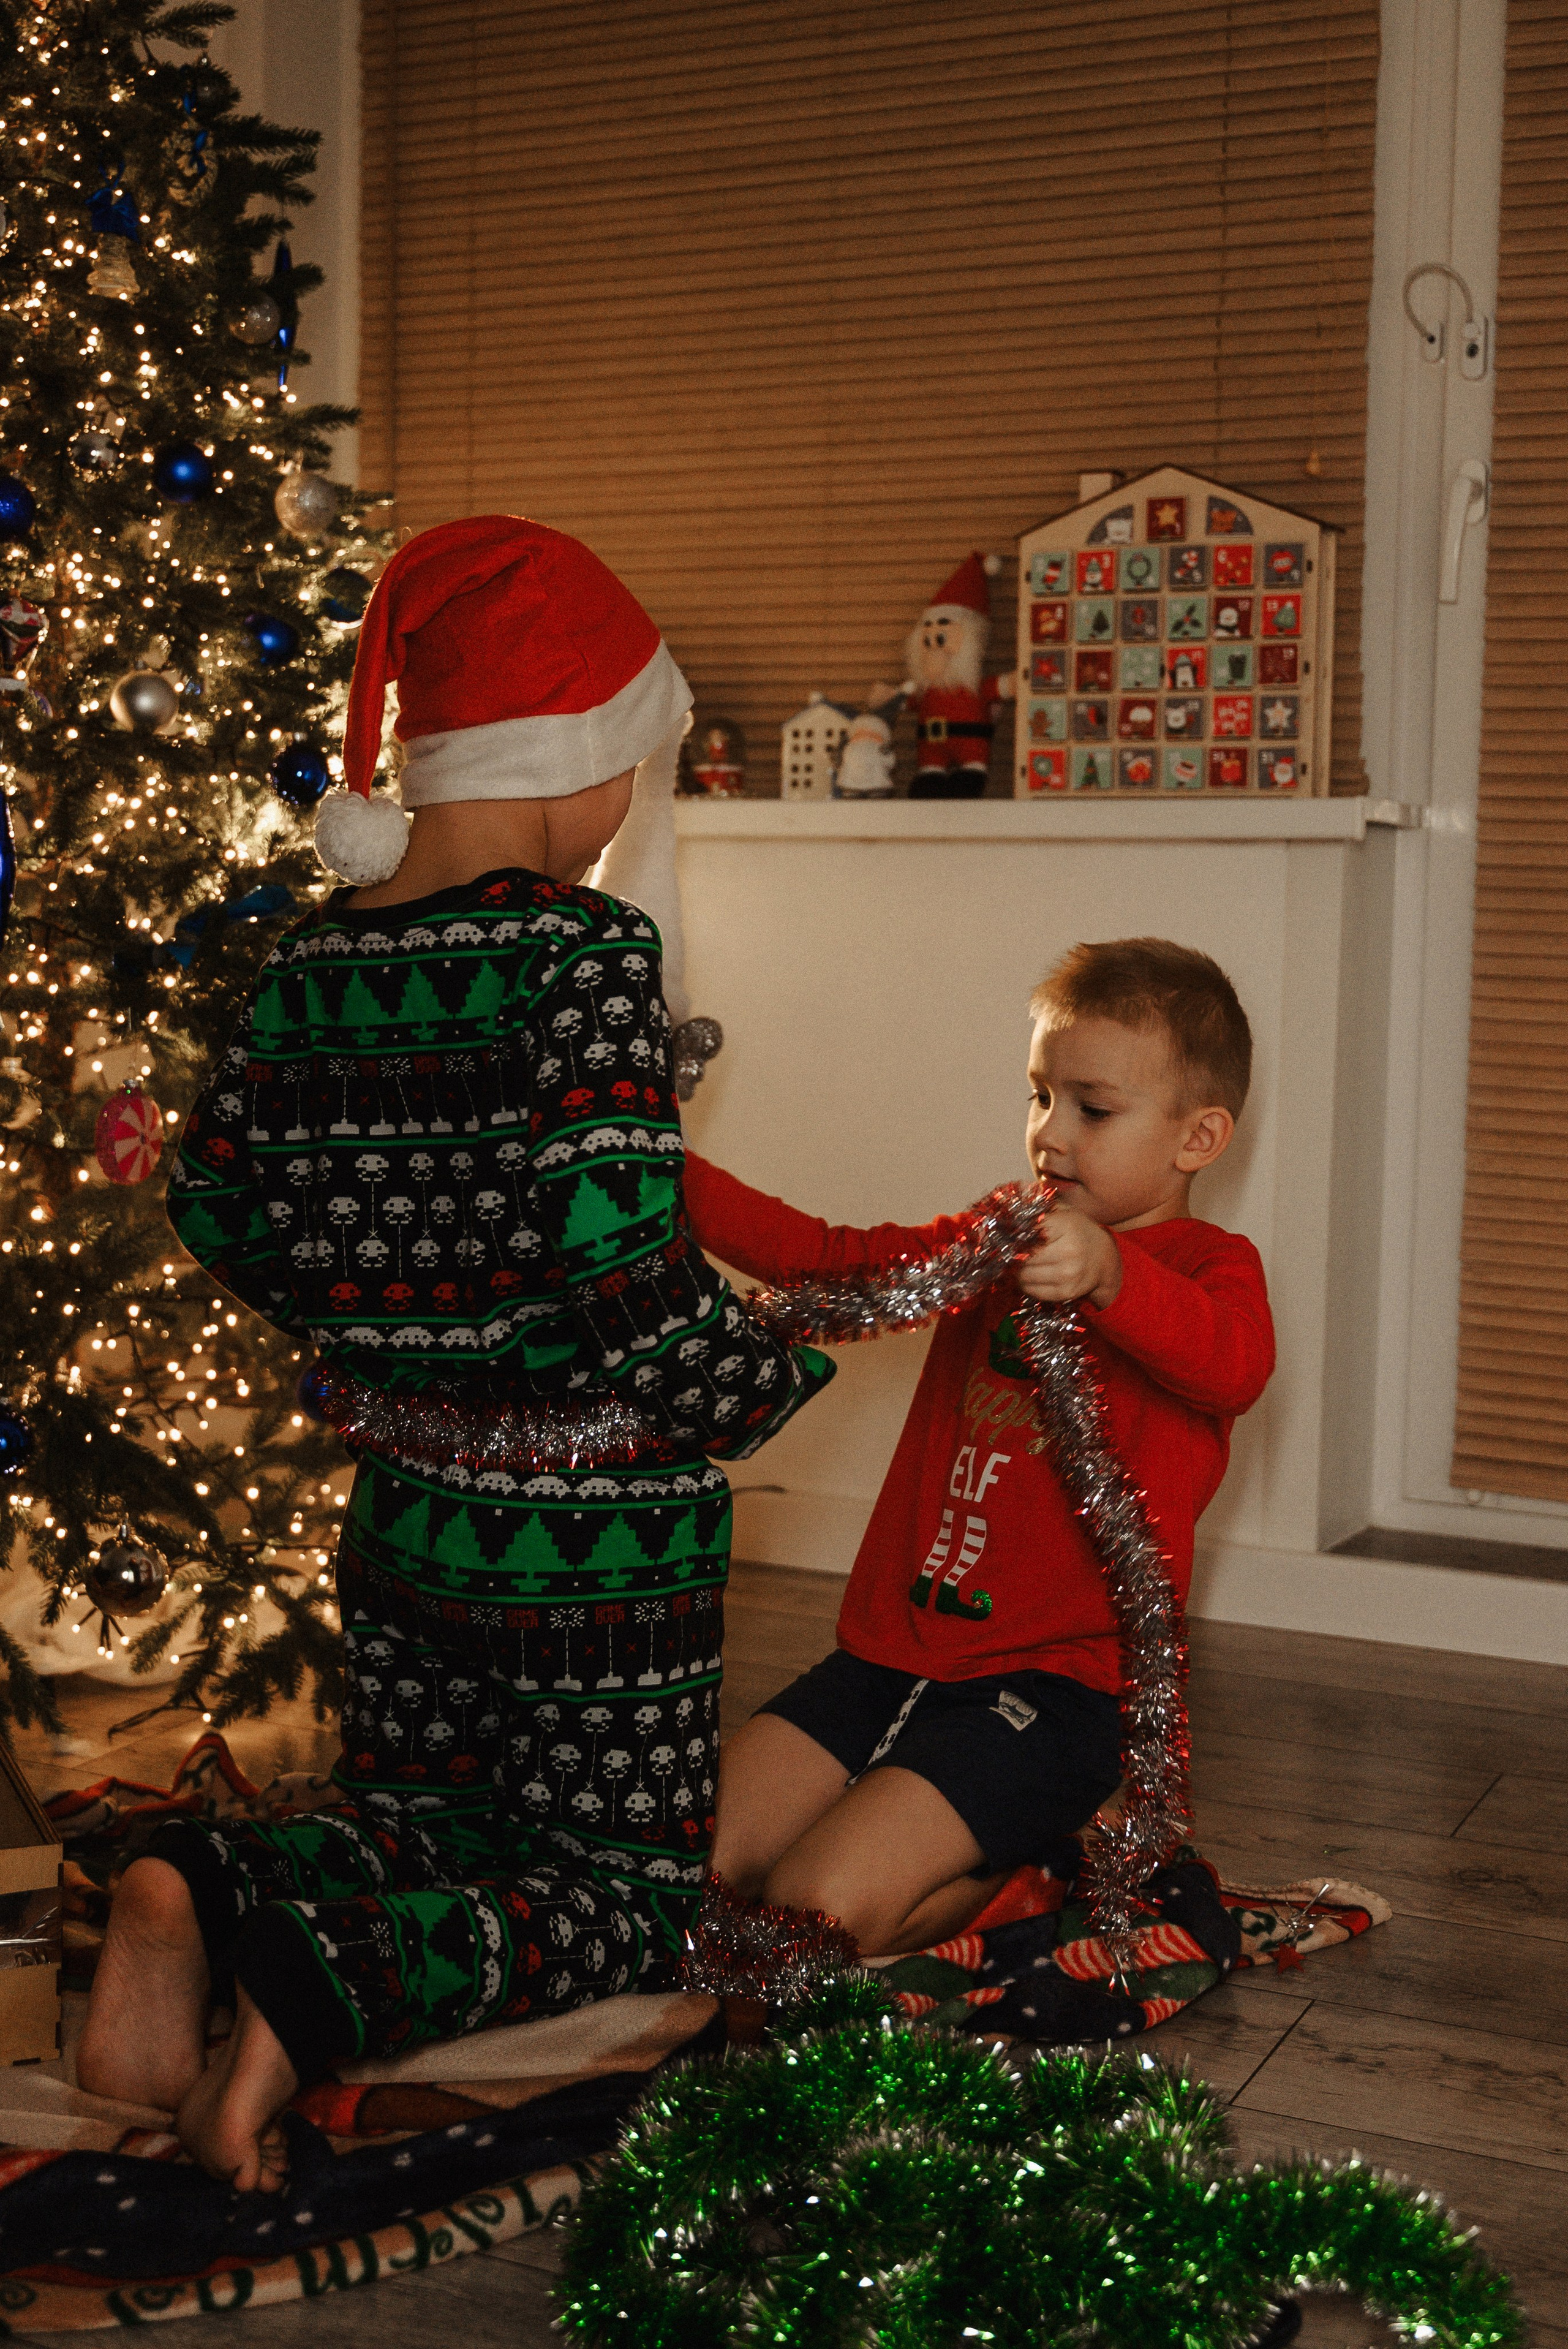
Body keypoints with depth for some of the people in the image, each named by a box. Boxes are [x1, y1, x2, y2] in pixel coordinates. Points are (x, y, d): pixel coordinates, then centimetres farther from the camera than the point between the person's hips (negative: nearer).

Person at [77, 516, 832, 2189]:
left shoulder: (306, 964, 0)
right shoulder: (585, 950, -19)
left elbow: (216, 1216, 7)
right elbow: (621, 1258, -26)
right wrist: (763, 1389, -9)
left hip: (404, 1501, 6)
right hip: (603, 1530, -6)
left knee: (420, 1818, 26)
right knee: (624, 1893, 12)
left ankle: (194, 1890, -5)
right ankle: (314, 1977, -14)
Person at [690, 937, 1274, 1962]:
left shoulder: (1210, 1265, -3)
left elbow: (1235, 1366, -26)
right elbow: (832, 1261, 15)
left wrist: (1108, 1276, -47)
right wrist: (671, 1179, 2)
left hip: (1053, 1684, -7)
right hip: (890, 1655, 7)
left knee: (822, 1910, -22)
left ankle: (1040, 1863, 7)